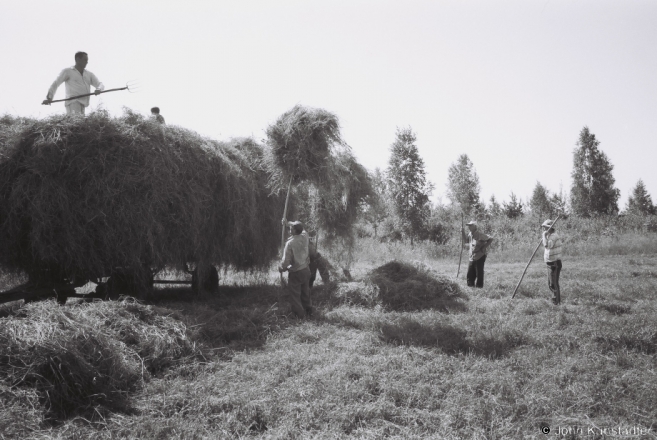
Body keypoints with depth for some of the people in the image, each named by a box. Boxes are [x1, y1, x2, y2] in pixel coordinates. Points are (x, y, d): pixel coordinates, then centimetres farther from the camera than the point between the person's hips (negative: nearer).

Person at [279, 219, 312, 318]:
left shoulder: (290, 243, -26)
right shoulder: (304, 236, -10)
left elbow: (286, 261, -22)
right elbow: (300, 228, 16)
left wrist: (281, 268, -2)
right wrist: (287, 223, 21)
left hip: (295, 273, -7)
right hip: (305, 269, 7)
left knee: (294, 295, 12)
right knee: (305, 292, 25)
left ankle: (300, 314, 18)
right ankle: (309, 311, 38)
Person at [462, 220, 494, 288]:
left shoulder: (480, 235, -16)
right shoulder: (470, 234, 6)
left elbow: (490, 239, -14)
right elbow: (465, 239, 23)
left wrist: (484, 248, -15)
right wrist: (463, 233, 6)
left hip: (479, 257, -7)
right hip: (472, 257, 7)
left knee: (479, 274, -1)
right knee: (470, 274, 10)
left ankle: (479, 286, 8)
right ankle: (471, 286, 22)